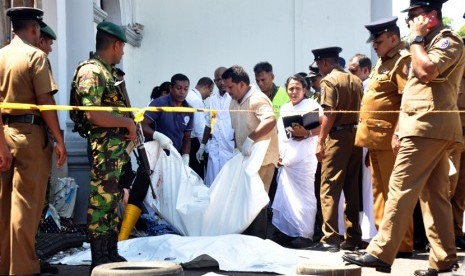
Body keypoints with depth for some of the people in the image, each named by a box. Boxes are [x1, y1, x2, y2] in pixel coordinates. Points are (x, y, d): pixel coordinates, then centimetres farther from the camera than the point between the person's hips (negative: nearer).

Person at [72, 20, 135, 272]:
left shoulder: (109, 71, 17)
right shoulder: (91, 72, -14)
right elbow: (93, 115, -22)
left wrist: (130, 125, 13)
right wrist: (127, 122, -14)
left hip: (119, 148, 10)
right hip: (104, 149, -10)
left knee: (114, 201, 15)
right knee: (102, 202, -5)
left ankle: (112, 255, 25)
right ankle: (99, 262, 1)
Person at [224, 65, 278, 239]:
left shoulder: (257, 99, -18)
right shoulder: (235, 102, 11)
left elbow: (270, 120, -35)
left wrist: (250, 139, -38)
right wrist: (238, 147, 14)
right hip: (245, 157, 9)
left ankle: (258, 239, 0)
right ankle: (246, 236, 23)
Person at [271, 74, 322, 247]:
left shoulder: (312, 105, 0)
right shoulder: (284, 108, 20)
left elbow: (322, 127, -11)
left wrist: (306, 133, -26)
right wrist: (278, 153, 12)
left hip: (303, 158, -6)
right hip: (285, 159, 6)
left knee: (303, 196, -5)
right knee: (285, 196, 5)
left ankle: (305, 234, -1)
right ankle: (286, 231, 13)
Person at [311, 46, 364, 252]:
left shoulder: (329, 81, -7)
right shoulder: (356, 80, 13)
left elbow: (330, 114, -15)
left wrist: (320, 141, -14)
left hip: (338, 137, -7)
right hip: (356, 135, 7)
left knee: (329, 187, -6)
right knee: (352, 188, 12)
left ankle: (330, 239, -11)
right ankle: (353, 237, 16)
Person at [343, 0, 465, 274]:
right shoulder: (430, 43, 25)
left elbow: (427, 71, -24)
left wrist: (416, 38, -10)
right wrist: (401, 130, 21)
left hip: (428, 126, -10)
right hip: (430, 128, 10)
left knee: (401, 189, -12)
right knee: (434, 195, 7)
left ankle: (381, 253, -11)